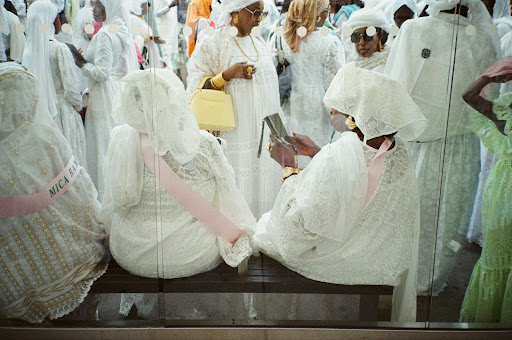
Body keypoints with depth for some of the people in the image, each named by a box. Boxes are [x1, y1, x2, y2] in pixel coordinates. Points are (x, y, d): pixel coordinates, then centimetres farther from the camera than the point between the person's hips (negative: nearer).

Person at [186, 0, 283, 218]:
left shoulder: (259, 43, 13)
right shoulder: (213, 44, -5)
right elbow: (196, 89, -7)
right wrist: (227, 75, -19)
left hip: (264, 136, 6)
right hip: (233, 139, -5)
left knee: (264, 188, 8)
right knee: (237, 191, -4)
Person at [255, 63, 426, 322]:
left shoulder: (335, 158, -33)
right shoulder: (397, 150, -8)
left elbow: (300, 224, -25)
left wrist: (288, 166, -16)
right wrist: (317, 155, 5)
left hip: (345, 263, -7)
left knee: (266, 225, 15)